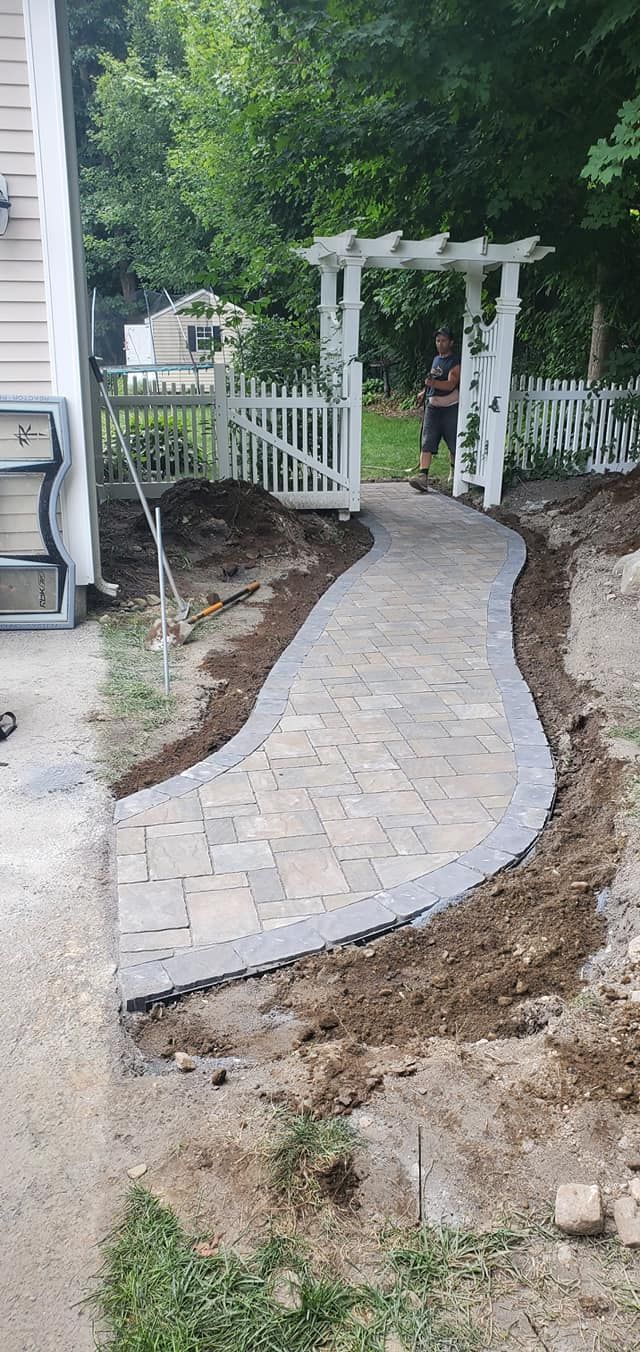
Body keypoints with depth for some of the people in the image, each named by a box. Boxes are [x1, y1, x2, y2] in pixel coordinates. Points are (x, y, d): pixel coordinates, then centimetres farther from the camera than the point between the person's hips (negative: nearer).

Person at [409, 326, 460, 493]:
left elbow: (450, 384, -24)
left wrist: (433, 383, -38)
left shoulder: (456, 362, -9)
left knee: (454, 443, 6)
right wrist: (424, 392, 21)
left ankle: (454, 472, 29)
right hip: (432, 406, 6)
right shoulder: (436, 359, 15)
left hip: (450, 407, -6)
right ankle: (423, 476, -17)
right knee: (426, 443, -9)